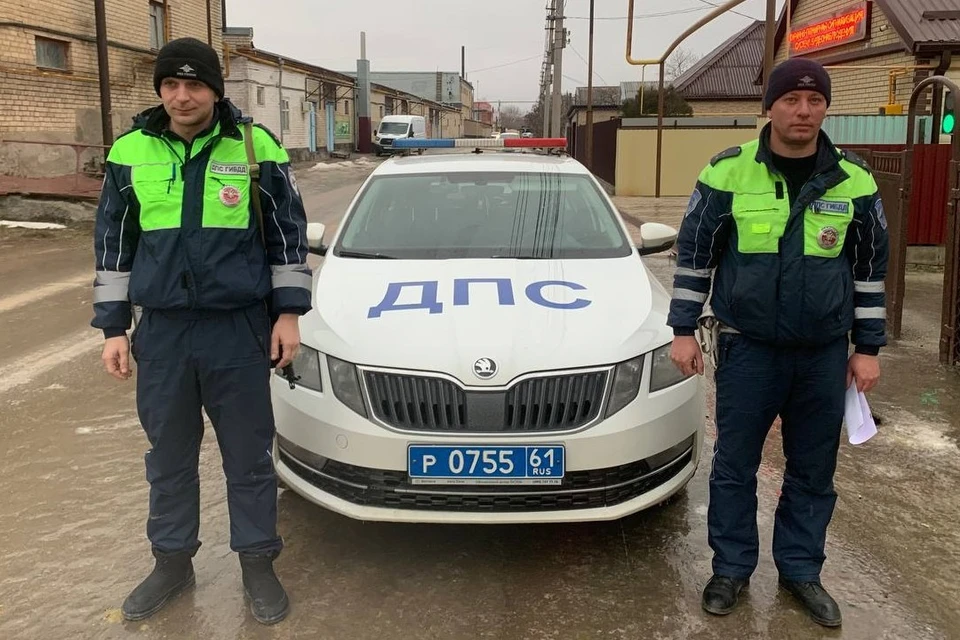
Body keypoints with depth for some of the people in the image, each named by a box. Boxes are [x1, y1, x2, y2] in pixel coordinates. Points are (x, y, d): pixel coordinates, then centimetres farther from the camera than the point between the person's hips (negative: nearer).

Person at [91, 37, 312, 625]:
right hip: (162, 332, 3)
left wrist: (288, 311, -2)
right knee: (169, 457, 14)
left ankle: (258, 564, 24)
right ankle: (172, 561, 32)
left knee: (249, 456, 7)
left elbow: (289, 234, 2)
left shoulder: (256, 147, -4)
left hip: (239, 330, -2)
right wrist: (113, 325, 7)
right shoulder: (130, 152, 3)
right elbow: (113, 244, 10)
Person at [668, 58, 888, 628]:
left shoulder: (855, 181, 0)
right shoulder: (728, 173, -6)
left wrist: (868, 348, 5)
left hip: (824, 352, 2)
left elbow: (871, 268, 7)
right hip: (747, 346, -2)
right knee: (735, 465, 8)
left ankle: (801, 569, 31)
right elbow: (695, 254, 0)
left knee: (813, 470, 13)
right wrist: (684, 330, -2)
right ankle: (732, 568, 25)